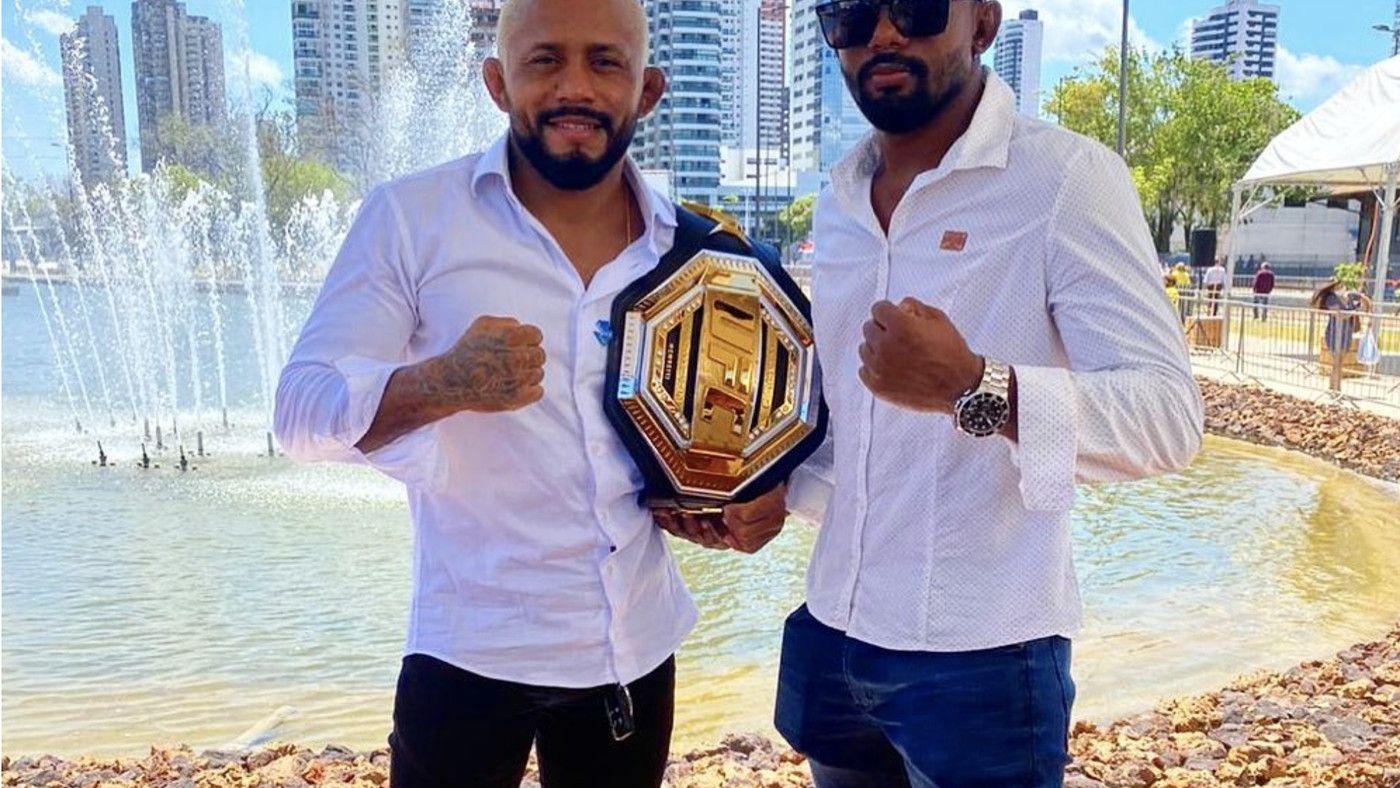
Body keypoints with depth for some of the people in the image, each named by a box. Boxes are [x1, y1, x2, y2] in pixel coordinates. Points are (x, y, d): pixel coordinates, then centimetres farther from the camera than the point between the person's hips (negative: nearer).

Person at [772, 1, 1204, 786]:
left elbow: (1170, 413, -20)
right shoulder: (840, 199, 7)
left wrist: (977, 389, -34)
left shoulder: (1066, 176, -12)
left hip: (980, 658, -5)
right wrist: (780, 493, 2)